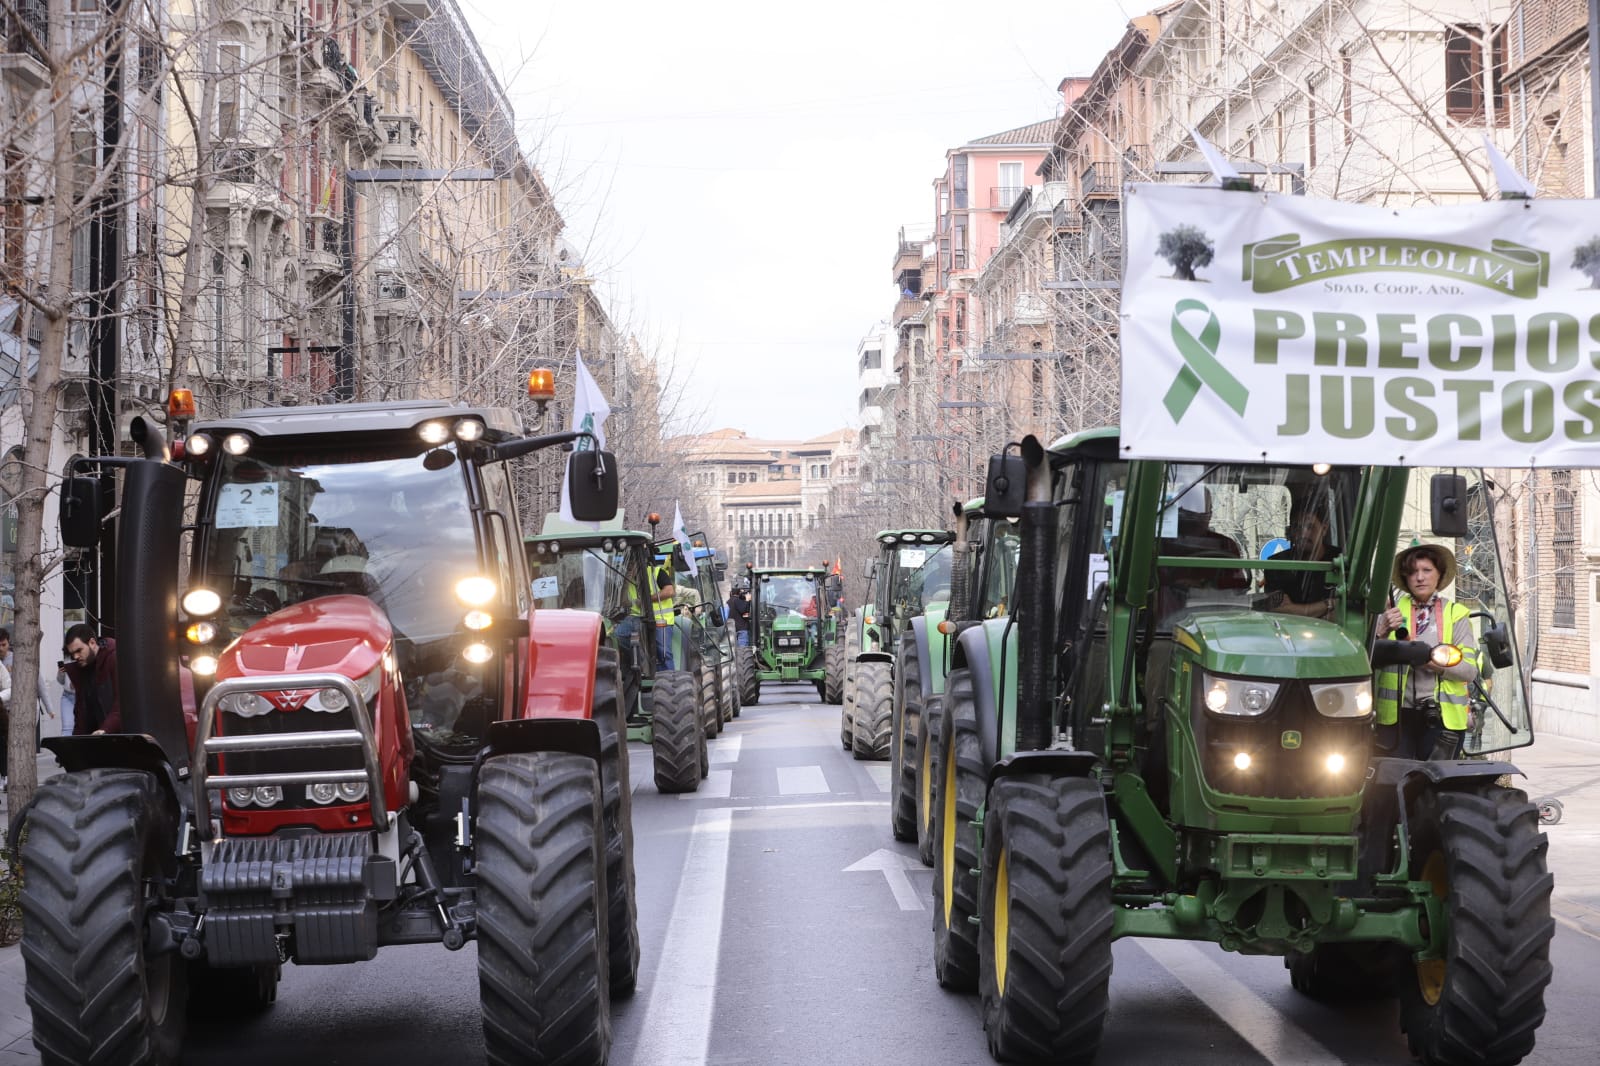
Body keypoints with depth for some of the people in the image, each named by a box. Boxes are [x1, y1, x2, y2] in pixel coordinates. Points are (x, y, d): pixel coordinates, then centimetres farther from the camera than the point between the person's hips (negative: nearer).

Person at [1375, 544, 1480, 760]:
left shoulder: (1456, 614, 10)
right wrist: (1382, 631, -20)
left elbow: (1470, 670, 0)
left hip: (1443, 716, 0)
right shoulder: (1392, 610, 11)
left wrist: (1433, 662, -15)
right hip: (1397, 712, 0)